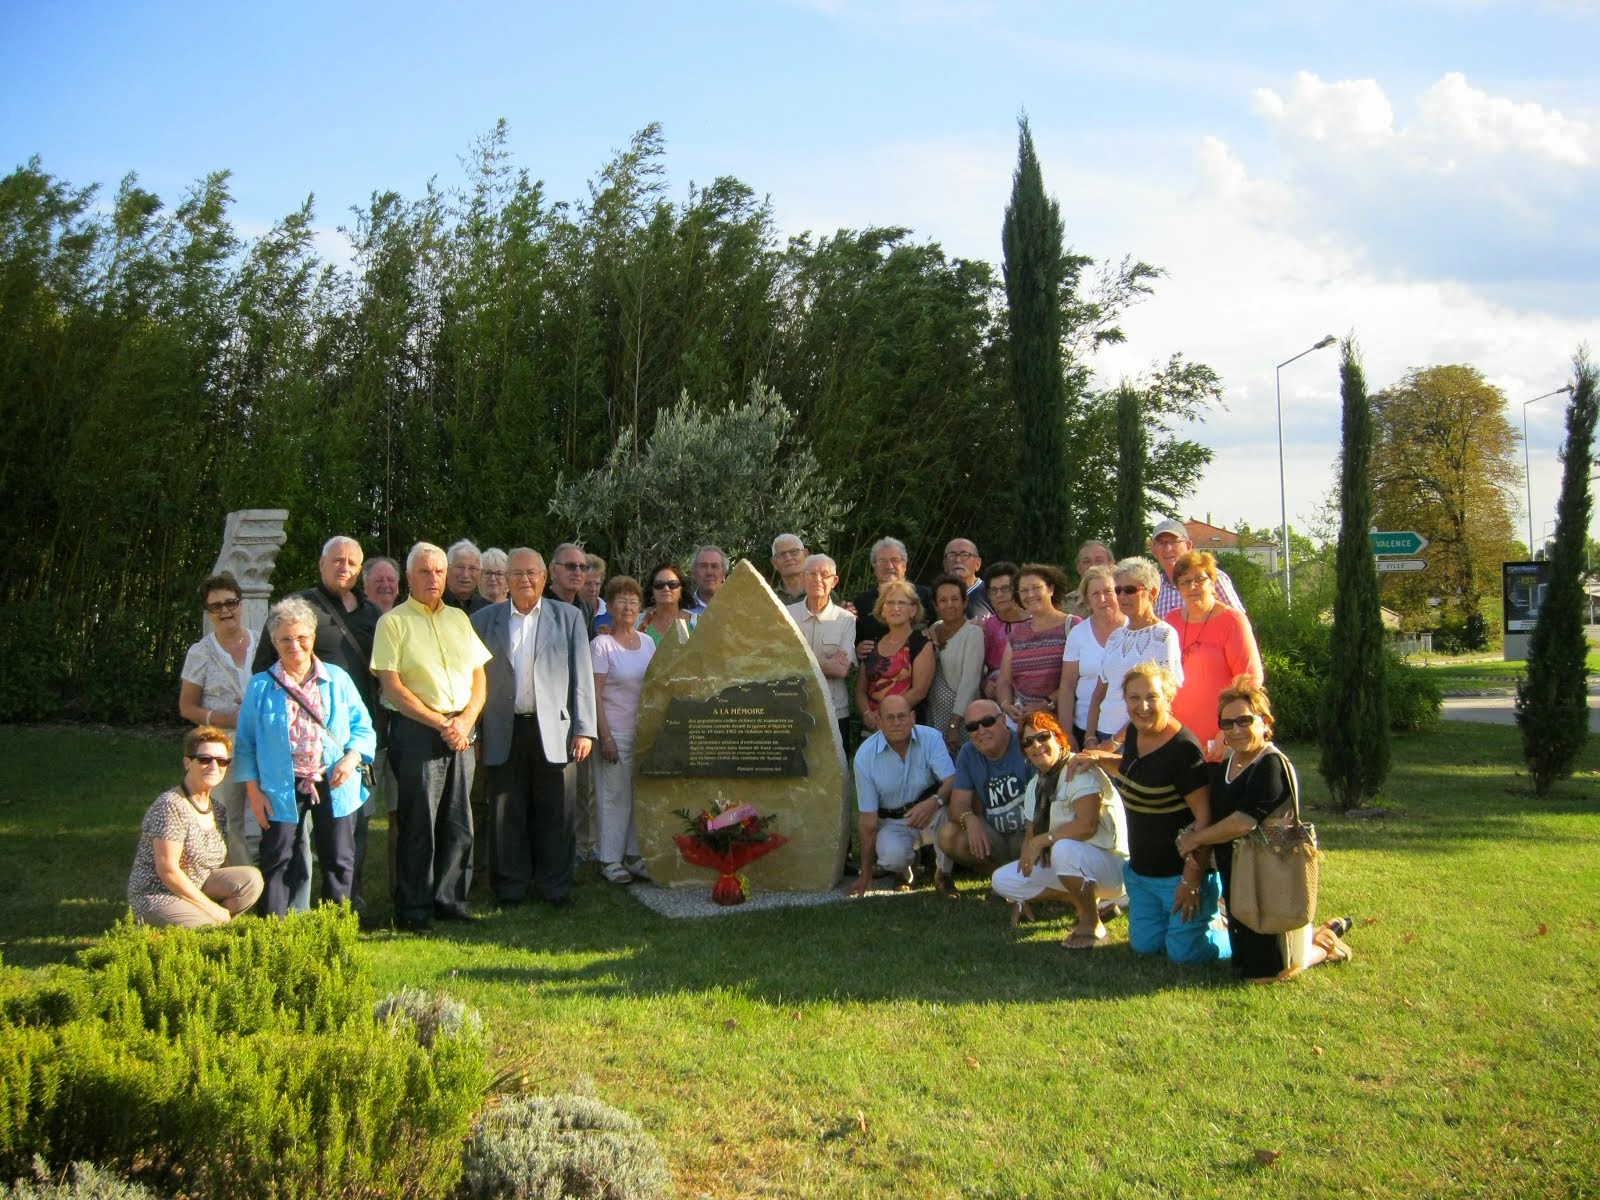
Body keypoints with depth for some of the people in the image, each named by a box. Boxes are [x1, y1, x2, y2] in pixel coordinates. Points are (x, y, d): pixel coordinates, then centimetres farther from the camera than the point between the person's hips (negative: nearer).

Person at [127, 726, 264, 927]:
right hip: (156, 895, -8)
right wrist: (211, 907, -17)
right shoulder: (171, 805, -18)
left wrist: (218, 911, -2)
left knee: (251, 879, -12)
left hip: (195, 887, 8)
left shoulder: (218, 807, 6)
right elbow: (168, 870, -21)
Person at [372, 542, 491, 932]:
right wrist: (441, 723, -12)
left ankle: (450, 900, 18)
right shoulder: (393, 622, -2)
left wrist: (465, 720, -4)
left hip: (461, 731, 5)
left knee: (458, 823, 7)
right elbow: (393, 687, -9)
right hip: (415, 730, -5)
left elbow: (479, 677, 13)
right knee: (418, 824, -1)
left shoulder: (459, 618, 15)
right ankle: (413, 910, 8)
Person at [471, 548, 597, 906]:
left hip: (553, 730, 0)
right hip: (504, 733, 1)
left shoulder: (569, 618, 7)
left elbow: (582, 677, 4)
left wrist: (584, 730, -3)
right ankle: (510, 886, 17)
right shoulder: (484, 620, 8)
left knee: (556, 814, 3)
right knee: (506, 814, 6)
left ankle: (555, 885, 15)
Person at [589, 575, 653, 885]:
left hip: (644, 729, 5)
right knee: (614, 795, 1)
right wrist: (606, 737, -14)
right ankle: (610, 859, 10)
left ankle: (634, 855, 17)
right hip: (615, 731, -5)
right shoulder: (602, 644, -7)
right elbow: (595, 694, -9)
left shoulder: (647, 643, 10)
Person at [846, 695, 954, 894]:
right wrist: (866, 874, -9)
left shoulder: (931, 738, -13)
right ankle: (907, 865, 8)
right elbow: (868, 818, -9)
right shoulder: (865, 756, -13)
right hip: (892, 823, 0)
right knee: (893, 855, -33)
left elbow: (952, 781, -24)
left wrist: (934, 802, -48)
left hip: (930, 816, 0)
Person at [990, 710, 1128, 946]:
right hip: (1067, 863, 9)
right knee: (1002, 881, 2)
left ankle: (1092, 924, -17)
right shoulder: (1034, 786, 9)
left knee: (1064, 848, -39)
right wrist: (1021, 896, 3)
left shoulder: (1079, 770, -19)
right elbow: (1030, 835, 9)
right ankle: (1083, 901, 10)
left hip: (1110, 862, -9)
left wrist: (1041, 841, -23)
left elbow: (1087, 825, -31)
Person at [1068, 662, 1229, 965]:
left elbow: (1205, 817, -24)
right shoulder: (1135, 733, 1)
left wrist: (1192, 880, -25)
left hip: (1181, 870, -8)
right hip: (1142, 870, 8)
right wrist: (1099, 758, 7)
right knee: (1144, 945, 14)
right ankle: (1208, 917, 34)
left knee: (1183, 952, -3)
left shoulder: (1183, 749, -24)